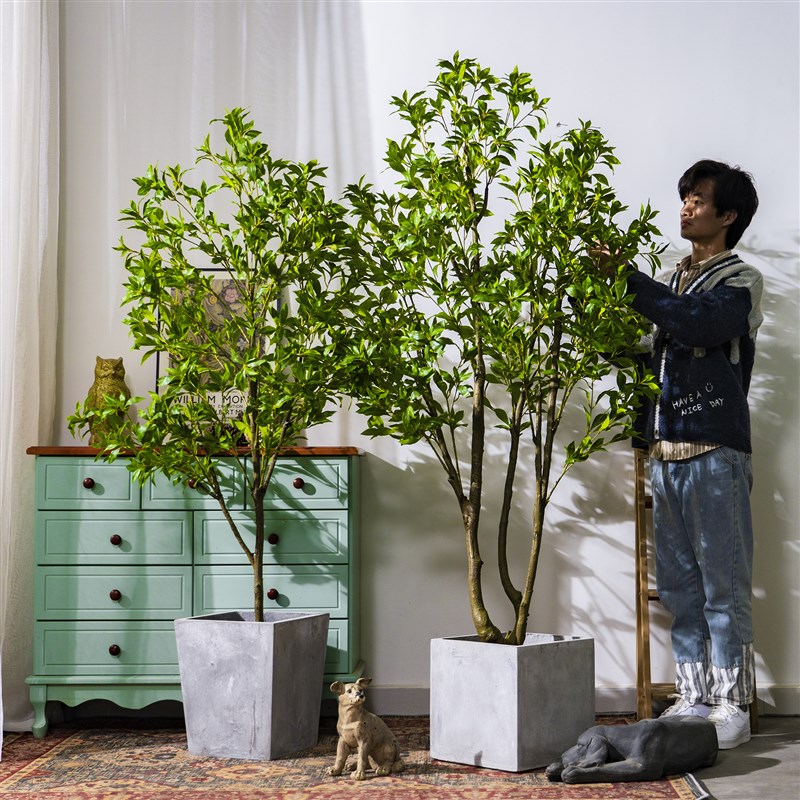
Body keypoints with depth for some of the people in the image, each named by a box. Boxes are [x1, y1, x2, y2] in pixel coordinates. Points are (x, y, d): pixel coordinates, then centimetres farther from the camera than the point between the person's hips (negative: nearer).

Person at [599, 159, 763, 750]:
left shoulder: (740, 281, 0)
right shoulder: (670, 281, 20)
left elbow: (699, 324, -20)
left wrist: (627, 279, -21)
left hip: (716, 452, -6)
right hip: (666, 451, 7)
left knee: (723, 584, -3)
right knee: (679, 585, 9)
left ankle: (732, 705, 4)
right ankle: (694, 699, 17)